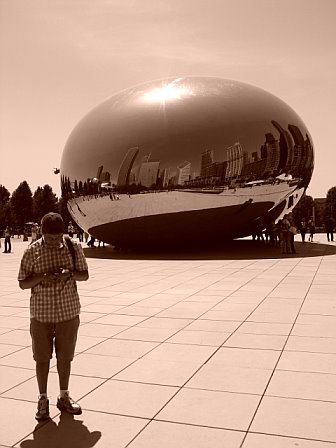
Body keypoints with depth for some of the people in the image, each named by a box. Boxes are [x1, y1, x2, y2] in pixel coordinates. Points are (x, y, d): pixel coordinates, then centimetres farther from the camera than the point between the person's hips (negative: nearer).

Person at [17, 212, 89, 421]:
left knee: (65, 356, 13)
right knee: (42, 358, 9)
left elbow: (85, 275, 4)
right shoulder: (32, 252, -7)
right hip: (41, 313, -1)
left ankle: (64, 397, 32)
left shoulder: (74, 247, -4)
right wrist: (41, 277, -22)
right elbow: (22, 283, -2)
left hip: (69, 311, 1)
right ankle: (43, 400, 28)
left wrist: (69, 273, -17)